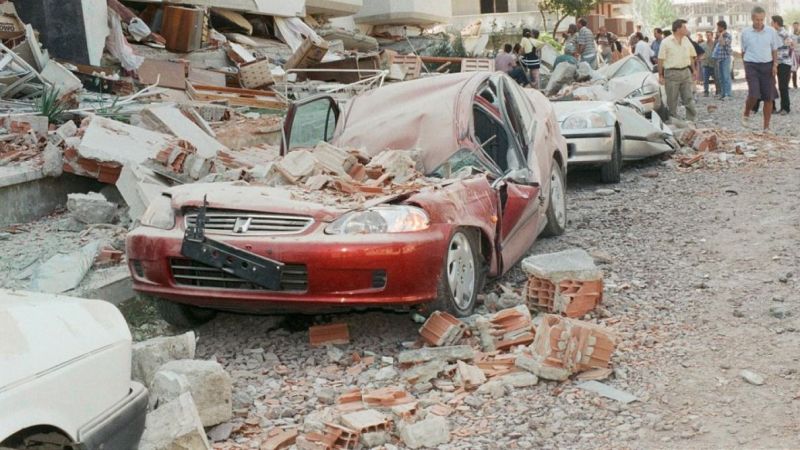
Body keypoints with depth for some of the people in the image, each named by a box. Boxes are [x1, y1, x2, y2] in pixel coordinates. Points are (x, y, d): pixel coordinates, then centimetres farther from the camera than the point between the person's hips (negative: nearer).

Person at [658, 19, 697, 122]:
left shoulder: (687, 40, 10)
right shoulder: (666, 42, -5)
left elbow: (691, 57, 18)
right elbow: (661, 60, -5)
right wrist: (661, 76, -9)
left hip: (686, 72, 4)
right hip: (672, 73, -4)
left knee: (689, 99, 2)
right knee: (672, 101, 2)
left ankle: (691, 121, 8)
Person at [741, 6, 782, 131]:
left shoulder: (771, 31, 2)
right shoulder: (745, 32, 1)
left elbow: (774, 50, 8)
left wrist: (775, 65, -3)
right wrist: (745, 67, 5)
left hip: (767, 65, 2)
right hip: (751, 65, -2)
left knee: (768, 97, 1)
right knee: (753, 94, -17)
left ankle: (766, 127, 10)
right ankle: (746, 114, 13)